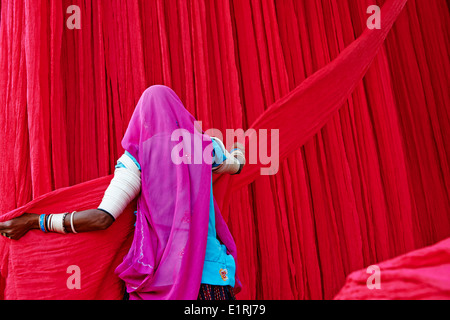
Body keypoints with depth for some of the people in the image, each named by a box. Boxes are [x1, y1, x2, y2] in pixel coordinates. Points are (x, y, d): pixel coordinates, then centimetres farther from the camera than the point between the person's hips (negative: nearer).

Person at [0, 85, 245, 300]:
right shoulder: (204, 147, 4)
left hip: (159, 273, -1)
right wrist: (238, 148, 51)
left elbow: (102, 218, -13)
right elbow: (237, 165, 27)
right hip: (210, 273, 2)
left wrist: (34, 222, -4)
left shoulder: (137, 157, -5)